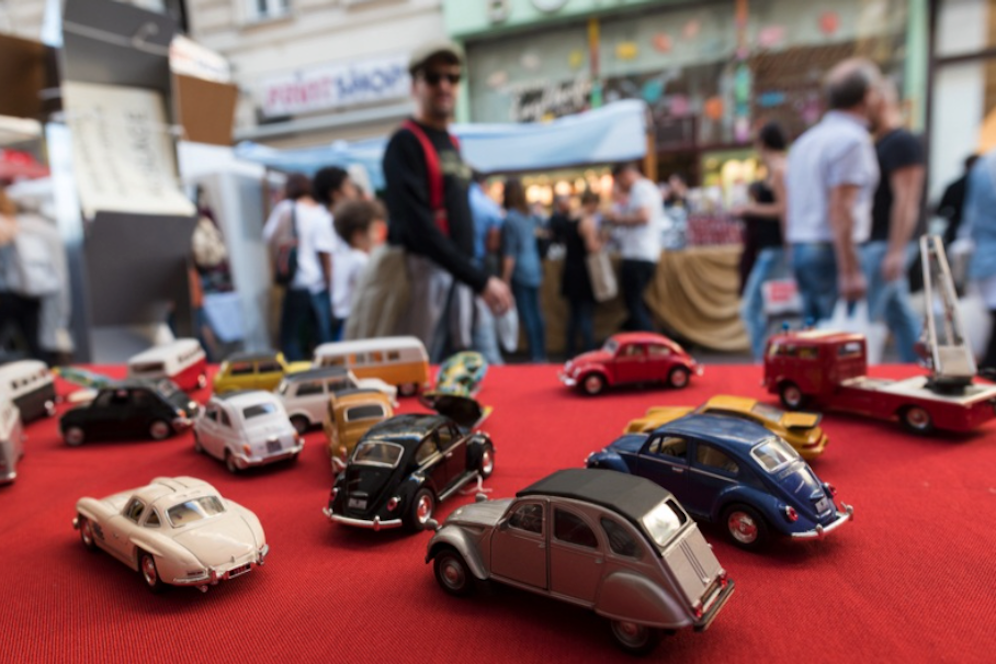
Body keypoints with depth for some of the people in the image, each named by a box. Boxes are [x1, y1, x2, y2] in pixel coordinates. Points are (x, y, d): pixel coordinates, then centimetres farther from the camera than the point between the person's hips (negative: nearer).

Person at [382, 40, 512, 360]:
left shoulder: (452, 145, 17)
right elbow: (417, 225, -18)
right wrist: (480, 279, -20)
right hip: (423, 270, -8)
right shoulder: (405, 143, -8)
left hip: (458, 273, 8)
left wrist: (473, 277, 9)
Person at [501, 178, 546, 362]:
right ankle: (542, 355, 17)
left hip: (519, 271, -7)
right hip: (534, 270, 7)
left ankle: (535, 356, -4)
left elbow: (510, 253, -14)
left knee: (527, 316, -5)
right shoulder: (530, 216, 9)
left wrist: (505, 279, -12)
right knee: (536, 313, 12)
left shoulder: (510, 218, -12)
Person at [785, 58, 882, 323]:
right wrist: (850, 271, -19)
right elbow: (840, 209, -18)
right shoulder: (852, 139, -8)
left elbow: (788, 208, 19)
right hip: (832, 251, -9)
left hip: (800, 250, 9)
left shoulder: (806, 140, 18)